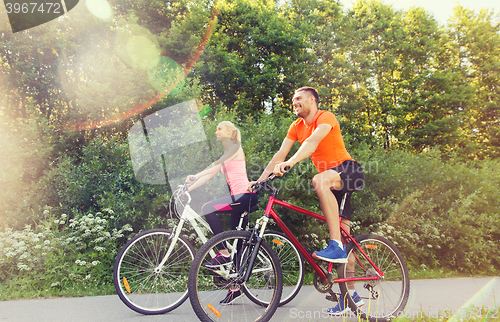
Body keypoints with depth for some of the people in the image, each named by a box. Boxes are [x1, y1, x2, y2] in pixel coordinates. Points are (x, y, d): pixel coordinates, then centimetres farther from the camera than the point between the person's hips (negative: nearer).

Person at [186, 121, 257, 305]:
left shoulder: (235, 147, -1)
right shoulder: (225, 156, 24)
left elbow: (217, 164, -17)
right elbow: (209, 175, 18)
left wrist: (195, 176, -27)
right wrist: (188, 189, 9)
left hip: (245, 195, -9)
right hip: (238, 197, 9)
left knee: (208, 208, -23)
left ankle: (223, 254, -17)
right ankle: (235, 288, 17)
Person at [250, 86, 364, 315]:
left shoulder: (325, 117, -12)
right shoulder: (297, 127, 8)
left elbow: (313, 141, -31)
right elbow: (280, 154, 0)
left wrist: (291, 163, -45)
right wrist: (260, 179, -11)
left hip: (348, 171, -6)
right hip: (333, 181, 7)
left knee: (319, 181, -38)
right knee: (343, 235, 7)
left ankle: (336, 246, -32)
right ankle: (351, 294, 16)